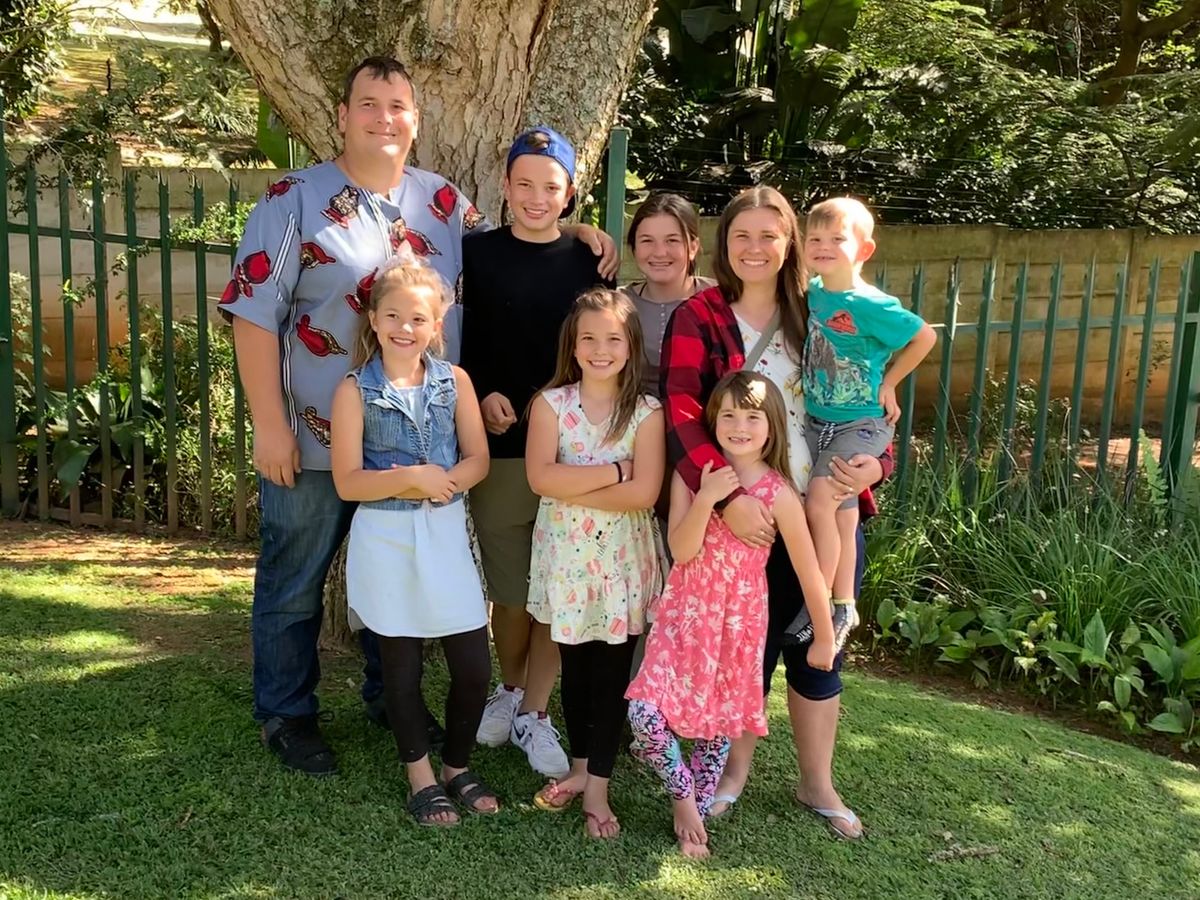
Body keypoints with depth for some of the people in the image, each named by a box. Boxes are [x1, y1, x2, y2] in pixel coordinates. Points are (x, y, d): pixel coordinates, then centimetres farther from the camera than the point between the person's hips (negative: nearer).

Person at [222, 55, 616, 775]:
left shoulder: (443, 201, 6)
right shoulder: (294, 200, -7)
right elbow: (255, 312, -11)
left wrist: (578, 231, 3)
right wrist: (270, 424, -15)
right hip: (316, 440, -4)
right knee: (295, 582, 10)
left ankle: (394, 698, 39)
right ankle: (287, 715, 30)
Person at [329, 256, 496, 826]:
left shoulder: (454, 382, 2)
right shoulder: (356, 391, -6)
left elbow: (476, 461, 1)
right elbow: (347, 482, -9)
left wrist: (437, 483, -17)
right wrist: (411, 478, -21)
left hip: (445, 533, 2)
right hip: (386, 539, -2)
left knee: (474, 665, 2)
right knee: (401, 666, 8)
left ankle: (457, 766, 26)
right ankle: (421, 778, 25)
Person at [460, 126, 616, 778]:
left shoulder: (587, 262, 4)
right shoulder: (478, 254, 2)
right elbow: (462, 342, 6)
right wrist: (484, 395, -10)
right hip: (499, 448, -1)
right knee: (511, 587, 7)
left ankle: (534, 712, 19)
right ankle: (510, 688, 32)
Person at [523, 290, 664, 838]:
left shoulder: (646, 412, -6)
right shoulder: (551, 403, -3)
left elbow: (644, 492, -17)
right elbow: (540, 477, -16)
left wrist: (573, 487, -16)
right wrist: (614, 470, -17)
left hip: (622, 557, -1)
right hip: (566, 555, 1)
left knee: (612, 672, 4)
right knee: (574, 667, 14)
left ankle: (598, 787, 14)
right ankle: (581, 766, 30)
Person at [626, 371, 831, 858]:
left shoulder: (778, 493, -9)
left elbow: (809, 573, -2)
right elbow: (681, 551, -12)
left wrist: (824, 639, 2)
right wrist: (706, 498, -25)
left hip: (739, 618, -1)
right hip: (685, 611, 1)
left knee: (720, 721, 8)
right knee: (645, 712, -12)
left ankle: (696, 812, 30)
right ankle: (684, 796, 15)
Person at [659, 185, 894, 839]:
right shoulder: (698, 318, -3)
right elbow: (681, 416, -15)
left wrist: (876, 460, -11)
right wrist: (730, 496, -27)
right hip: (743, 517, -2)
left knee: (817, 650, 12)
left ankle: (816, 782, 31)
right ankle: (736, 767, 34)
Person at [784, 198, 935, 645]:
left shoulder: (870, 305, -18)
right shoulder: (812, 292, -1)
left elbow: (925, 337, -8)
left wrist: (888, 382, -6)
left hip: (861, 424, -6)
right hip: (816, 421, 6)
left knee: (819, 503, -19)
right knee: (842, 516, 13)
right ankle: (843, 607, 25)